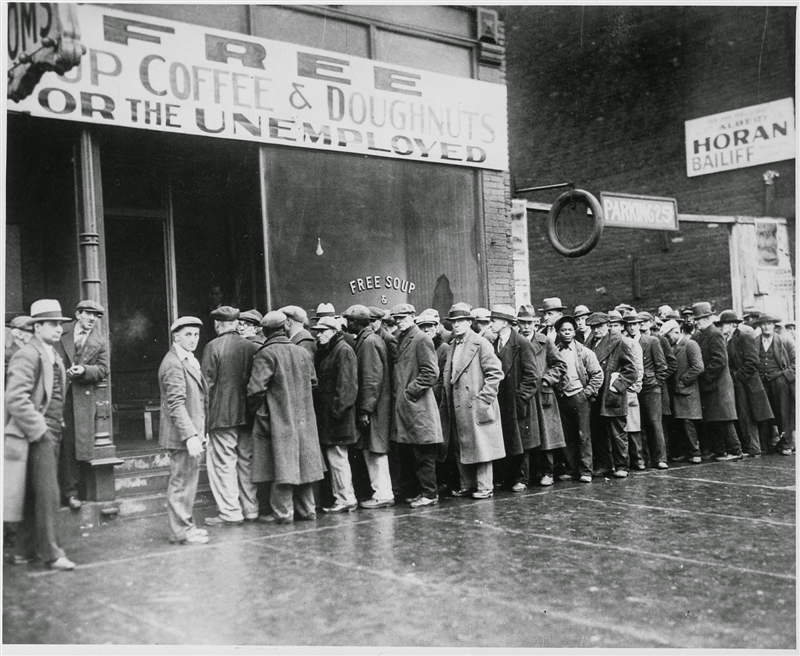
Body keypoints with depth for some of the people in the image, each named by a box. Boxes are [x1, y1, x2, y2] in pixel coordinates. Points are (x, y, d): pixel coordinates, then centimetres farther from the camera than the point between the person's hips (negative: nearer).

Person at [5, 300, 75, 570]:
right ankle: (50, 553, 3)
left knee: (34, 495, 14)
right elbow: (15, 398, -22)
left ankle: (25, 551, 23)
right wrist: (38, 430, -18)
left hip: (51, 435, 9)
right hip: (38, 436, -9)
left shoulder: (53, 355, 15)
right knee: (47, 494, -5)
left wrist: (57, 425, 15)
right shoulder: (27, 355, -13)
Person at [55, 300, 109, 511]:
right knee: (61, 444, 0)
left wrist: (84, 370, -14)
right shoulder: (61, 336, 10)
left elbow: (103, 370, 4)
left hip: (83, 398, 0)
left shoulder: (100, 343, 11)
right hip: (60, 394, 0)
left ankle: (69, 492, 6)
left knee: (74, 445, -1)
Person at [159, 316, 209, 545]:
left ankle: (185, 526, 26)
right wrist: (190, 435, -28)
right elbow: (176, 404, -23)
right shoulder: (173, 364, -16)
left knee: (188, 480, 16)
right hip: (182, 434, -10)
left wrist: (199, 432, 20)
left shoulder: (190, 361, 16)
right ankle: (181, 531, 5)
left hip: (192, 433, 10)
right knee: (181, 481, -3)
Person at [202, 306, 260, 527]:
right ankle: (251, 509, 18)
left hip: (222, 415, -5)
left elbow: (208, 383, -8)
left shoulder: (213, 347, -8)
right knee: (247, 462, 12)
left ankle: (229, 512, 1)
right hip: (247, 414, 5)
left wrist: (206, 414, -1)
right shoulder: (252, 347, 4)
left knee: (223, 463, 1)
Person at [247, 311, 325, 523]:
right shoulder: (303, 352, 6)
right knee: (303, 462, 12)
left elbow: (256, 388, -19)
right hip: (303, 418, 6)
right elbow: (313, 382, 14)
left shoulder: (266, 354, -13)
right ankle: (306, 509, 19)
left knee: (282, 464, -1)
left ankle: (283, 512, 2)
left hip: (278, 419, -6)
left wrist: (256, 409, -4)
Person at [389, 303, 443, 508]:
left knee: (423, 453, -2)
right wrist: (396, 391, 10)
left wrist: (409, 391, -15)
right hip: (402, 407, 9)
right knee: (405, 453, 12)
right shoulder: (400, 340, 16)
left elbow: (431, 373, -16)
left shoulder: (421, 339, -9)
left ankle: (429, 493, 5)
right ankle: (410, 491, 21)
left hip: (417, 406, -9)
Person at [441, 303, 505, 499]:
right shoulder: (452, 346, 15)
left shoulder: (481, 344, -7)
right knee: (460, 448, 11)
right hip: (456, 408, 7)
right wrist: (445, 403, 11)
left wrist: (483, 399, -15)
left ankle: (484, 486, 7)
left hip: (476, 407, -7)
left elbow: (495, 373, -11)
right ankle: (468, 485, 21)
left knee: (480, 445, -1)